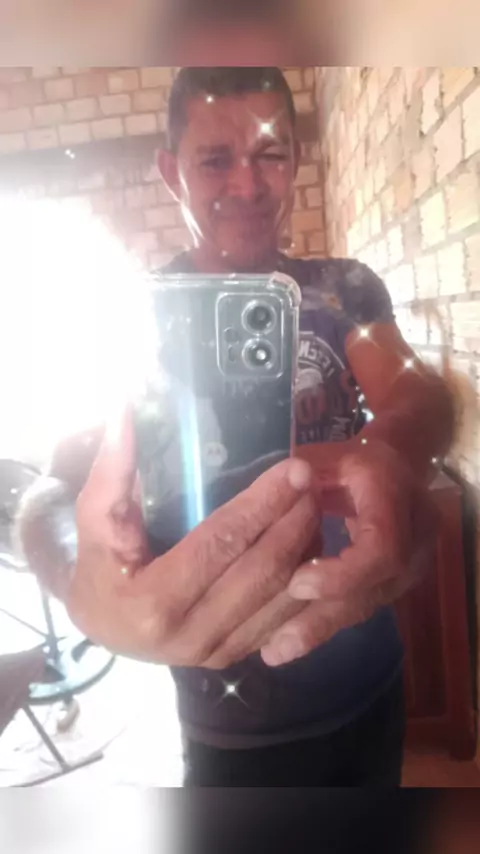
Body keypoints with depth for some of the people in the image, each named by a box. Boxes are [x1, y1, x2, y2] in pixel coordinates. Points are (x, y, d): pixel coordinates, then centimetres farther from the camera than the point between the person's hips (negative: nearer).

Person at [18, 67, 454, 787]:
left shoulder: (346, 289, -3)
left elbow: (416, 390, -20)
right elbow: (52, 494, -21)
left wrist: (392, 456, -45)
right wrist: (84, 584, -46)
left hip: (371, 677, 4)